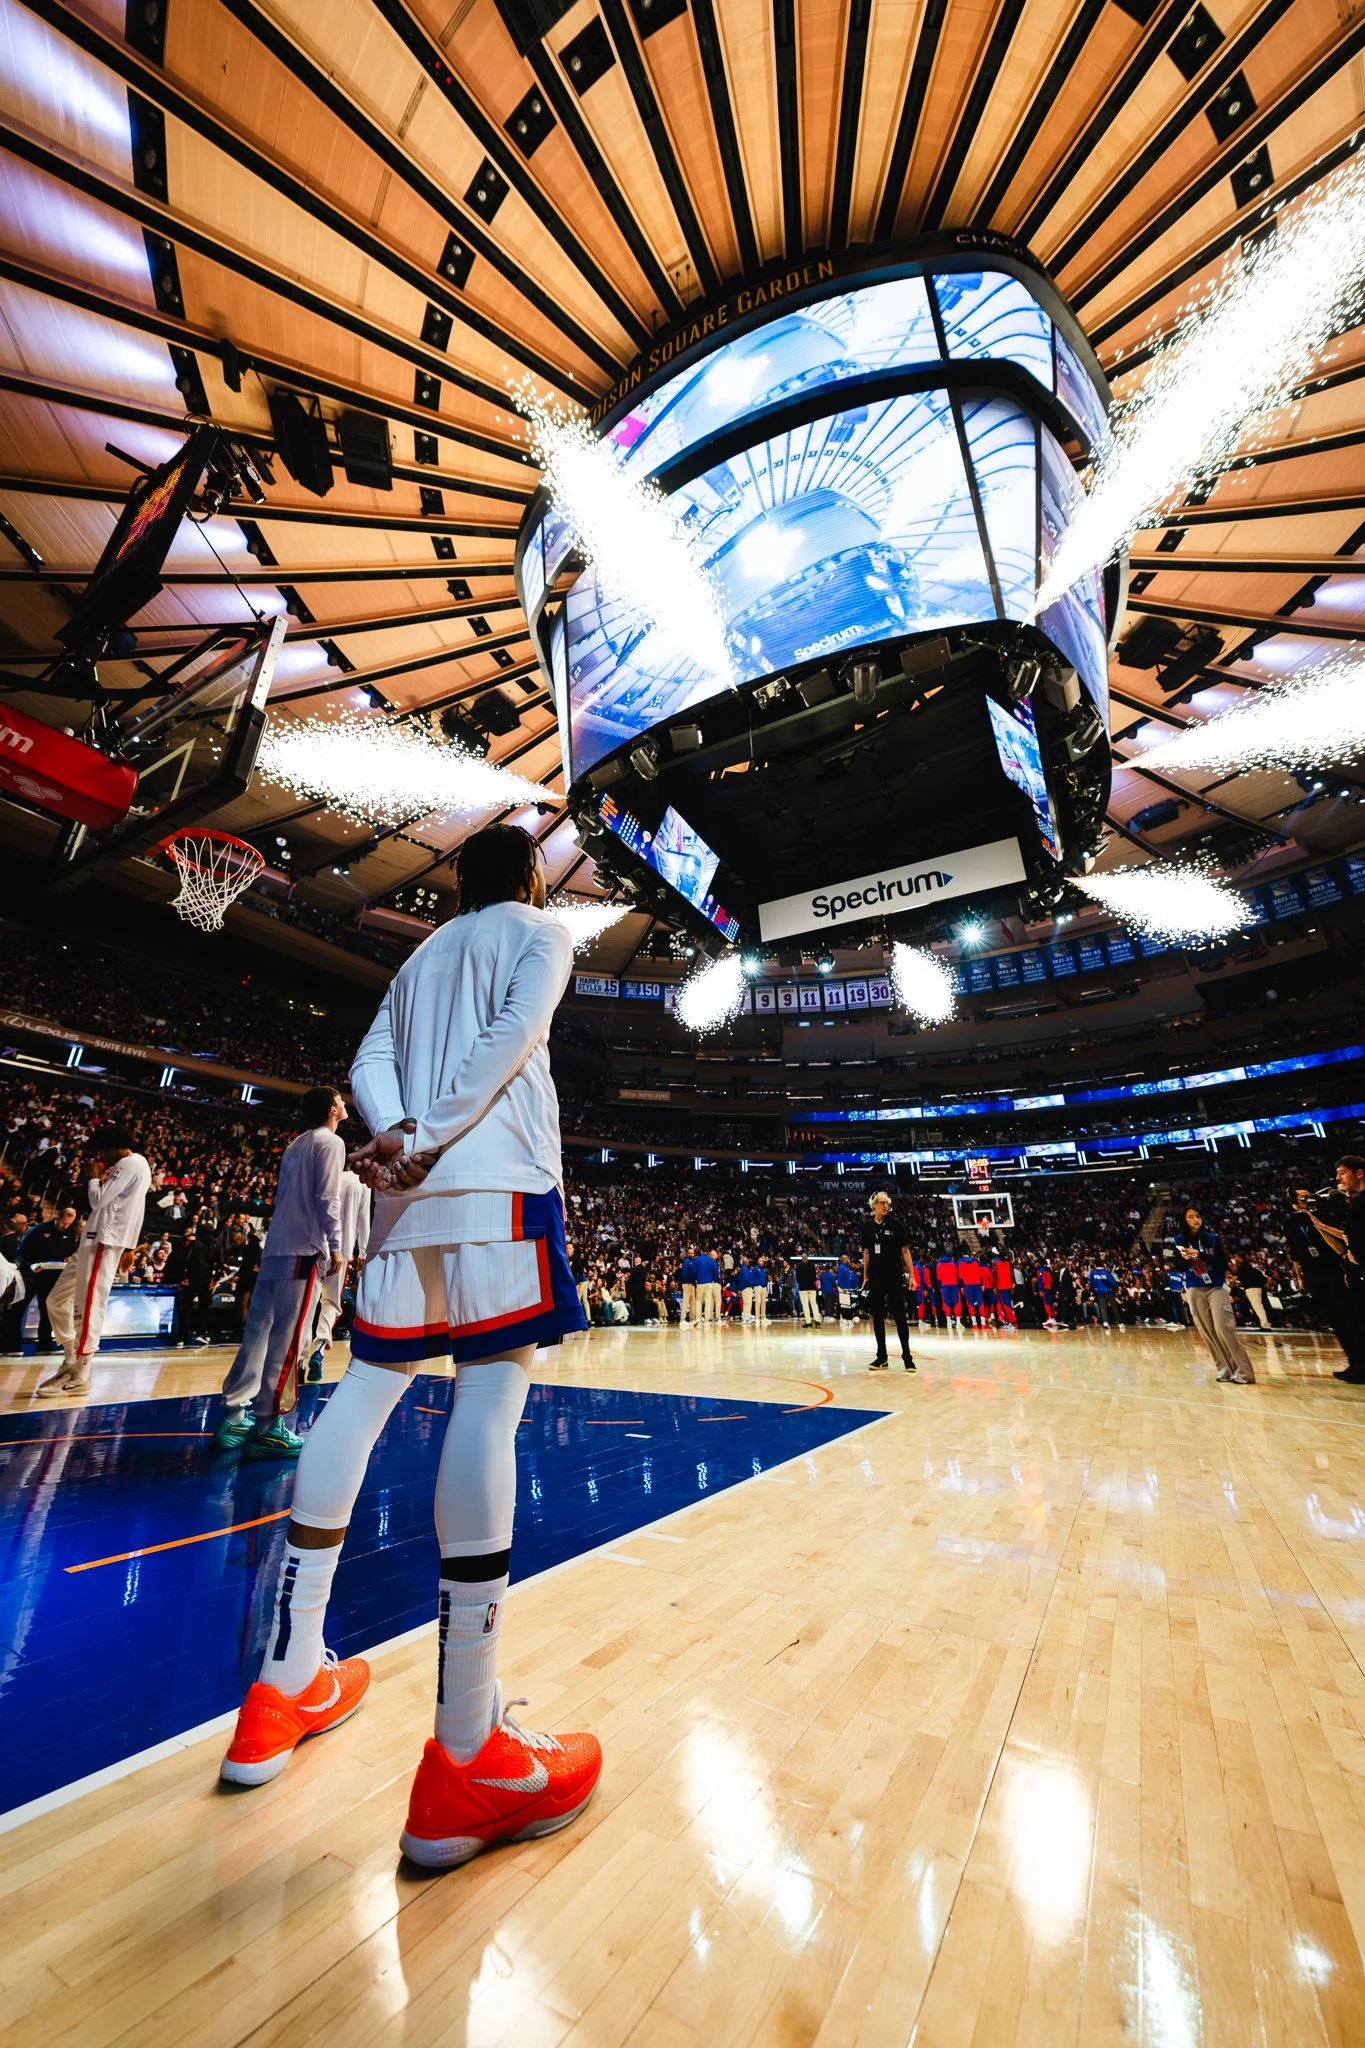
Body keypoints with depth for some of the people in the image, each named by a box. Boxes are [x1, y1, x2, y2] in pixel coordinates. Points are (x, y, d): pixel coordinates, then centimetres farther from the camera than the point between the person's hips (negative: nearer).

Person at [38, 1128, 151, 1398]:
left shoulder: (132, 1163, -11)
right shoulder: (126, 1167, 22)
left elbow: (98, 1201, -15)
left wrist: (94, 1178, 3)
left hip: (104, 1242, -11)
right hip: (93, 1241, 11)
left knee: (88, 1307, -9)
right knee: (56, 1301, 14)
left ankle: (80, 1376, -3)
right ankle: (71, 1360, 22)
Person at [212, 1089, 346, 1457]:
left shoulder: (295, 1145, 20)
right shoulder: (330, 1142, -5)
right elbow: (327, 1198, -14)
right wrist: (335, 1247, -11)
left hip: (275, 1248, 9)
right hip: (304, 1250, -9)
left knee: (258, 1335, 11)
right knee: (287, 1340, -5)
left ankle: (233, 1418, 16)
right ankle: (267, 1427, -2)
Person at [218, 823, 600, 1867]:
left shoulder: (421, 954, 31)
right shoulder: (540, 930, 13)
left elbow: (372, 1061, 16)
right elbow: (515, 1033, -7)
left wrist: (394, 1134, -1)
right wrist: (430, 1140, -10)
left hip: (409, 1185, 7)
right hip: (501, 1176, -6)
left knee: (367, 1387, 12)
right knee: (492, 1395, -12)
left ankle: (288, 1681, 21)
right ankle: (464, 1760, -10)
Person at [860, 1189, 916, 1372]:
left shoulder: (895, 1223, -4)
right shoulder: (867, 1226, 4)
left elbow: (905, 1250, -2)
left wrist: (911, 1274, -8)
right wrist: (865, 1277, 10)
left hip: (894, 1276, -3)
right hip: (875, 1277, 3)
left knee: (899, 1316, -1)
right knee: (877, 1317, 7)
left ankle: (907, 1357, 9)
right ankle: (882, 1357, 16)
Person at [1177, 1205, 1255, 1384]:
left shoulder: (1213, 1238, 1)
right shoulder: (1180, 1241, 3)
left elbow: (1223, 1264, -6)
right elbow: (1180, 1268, 4)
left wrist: (1201, 1255, -19)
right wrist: (1185, 1259, -17)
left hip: (1216, 1287, -2)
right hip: (1194, 1290, 2)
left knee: (1224, 1328, -12)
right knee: (1207, 1332, 1)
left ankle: (1244, 1372, -5)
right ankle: (1226, 1370, 8)